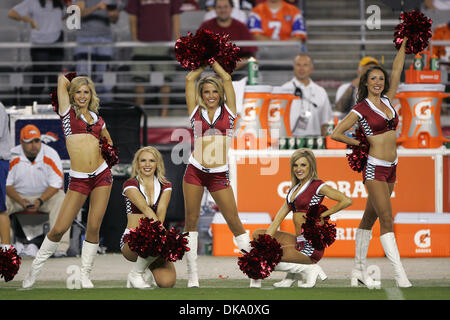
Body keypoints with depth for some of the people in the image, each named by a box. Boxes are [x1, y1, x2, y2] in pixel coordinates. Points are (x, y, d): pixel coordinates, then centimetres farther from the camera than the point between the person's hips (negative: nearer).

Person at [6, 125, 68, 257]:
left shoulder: (51, 155, -11)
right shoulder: (12, 157, -11)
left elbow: (56, 184, -11)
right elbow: (6, 184, -8)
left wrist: (40, 201, -26)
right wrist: (21, 201, -25)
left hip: (46, 195, -1)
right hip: (18, 195, 1)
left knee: (61, 201, -31)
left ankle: (61, 246, -37)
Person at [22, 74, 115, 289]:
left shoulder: (98, 120, 13)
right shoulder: (68, 112, 4)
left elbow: (109, 143, 29)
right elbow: (62, 79, 4)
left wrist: (97, 157, 11)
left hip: (101, 175, 3)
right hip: (78, 180, -3)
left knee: (94, 228, -2)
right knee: (59, 228, -6)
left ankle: (85, 276, 8)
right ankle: (35, 269, 12)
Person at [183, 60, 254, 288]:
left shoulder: (228, 111, 11)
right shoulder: (196, 111, 11)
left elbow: (227, 78, 11)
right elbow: (190, 79, 13)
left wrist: (214, 63, 24)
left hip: (219, 174, -1)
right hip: (195, 170, 1)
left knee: (234, 221, -3)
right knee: (191, 220, 0)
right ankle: (192, 275, 5)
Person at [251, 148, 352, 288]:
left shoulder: (317, 186, -8)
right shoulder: (294, 189, 16)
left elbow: (347, 201, -19)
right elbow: (279, 217, 12)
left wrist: (322, 214, -14)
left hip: (312, 245, -9)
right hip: (299, 241, 9)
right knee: (257, 234, 9)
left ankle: (309, 269, -5)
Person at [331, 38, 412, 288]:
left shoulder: (387, 100, 10)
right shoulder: (361, 109, -6)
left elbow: (397, 70, 12)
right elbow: (336, 134, -3)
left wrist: (404, 43, 12)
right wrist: (360, 143, 4)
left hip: (391, 168, 6)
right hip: (375, 168, -6)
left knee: (370, 218, 12)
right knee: (387, 221, -11)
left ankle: (359, 270, 18)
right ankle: (401, 276, -17)